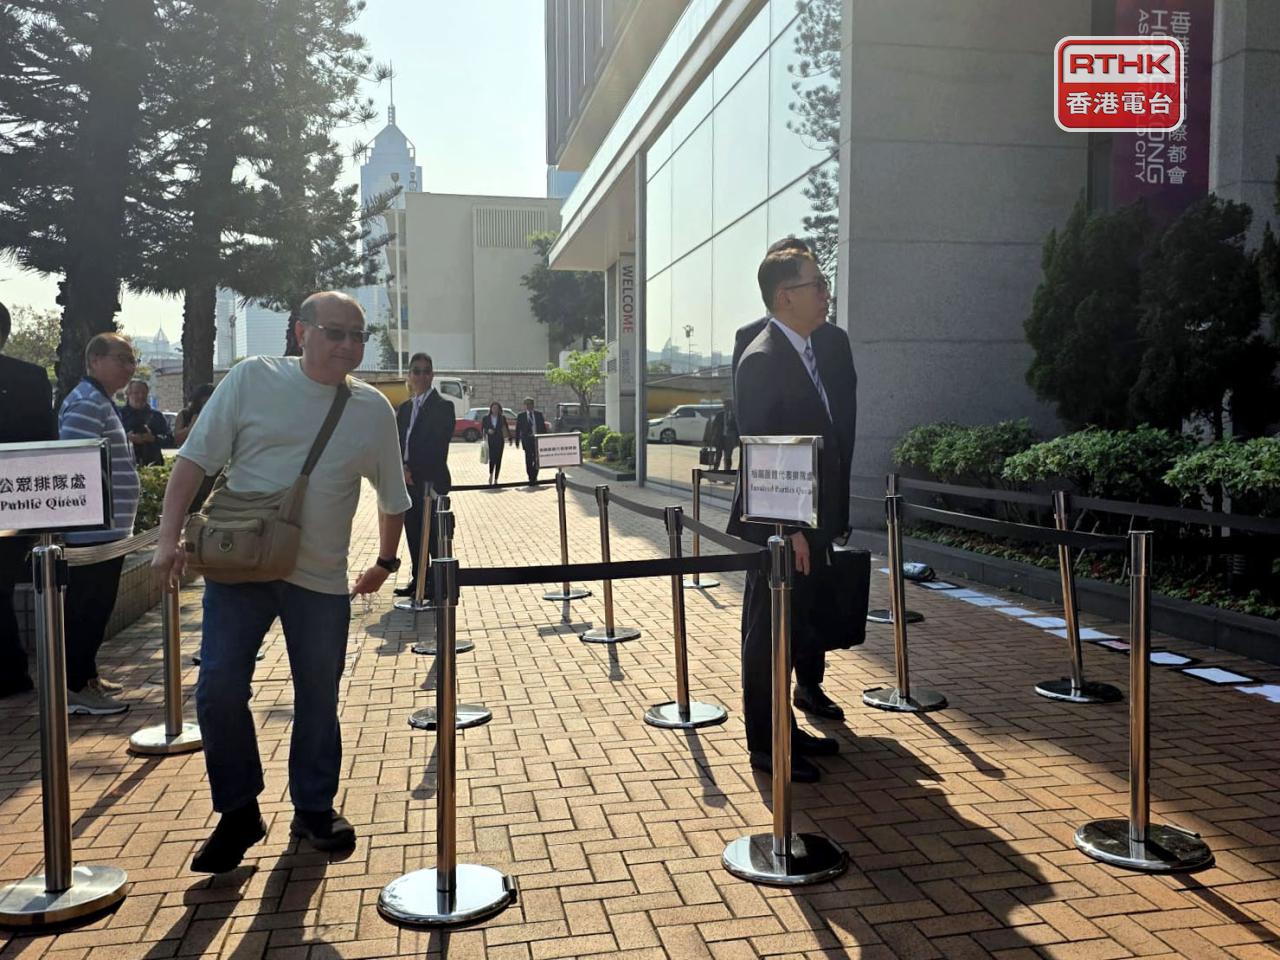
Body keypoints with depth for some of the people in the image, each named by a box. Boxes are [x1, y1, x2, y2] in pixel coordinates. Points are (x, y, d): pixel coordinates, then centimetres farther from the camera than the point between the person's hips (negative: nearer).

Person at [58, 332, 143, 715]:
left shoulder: (101, 402, 18)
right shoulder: (87, 404, -16)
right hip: (95, 529, -10)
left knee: (92, 607, 17)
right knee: (88, 608, -4)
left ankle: (86, 675, 26)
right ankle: (76, 688, 4)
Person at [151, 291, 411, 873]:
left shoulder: (374, 409, 3)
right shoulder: (252, 379, -3)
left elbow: (393, 496, 14)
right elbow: (195, 460, -4)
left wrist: (385, 562, 17)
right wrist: (169, 537, -13)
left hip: (322, 578, 2)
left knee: (318, 700, 10)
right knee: (219, 691, -6)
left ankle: (314, 808, 30)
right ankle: (238, 813, 15)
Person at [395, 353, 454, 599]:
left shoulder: (442, 407, -3)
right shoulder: (404, 408, 17)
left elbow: (438, 445, -11)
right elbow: (398, 443, 13)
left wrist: (413, 469, -14)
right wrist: (402, 469, -6)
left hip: (430, 480, -6)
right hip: (407, 480, 6)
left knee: (432, 533, -6)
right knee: (413, 533, 9)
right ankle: (418, 579, 17)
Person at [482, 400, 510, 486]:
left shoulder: (502, 418, 6)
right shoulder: (486, 418, 5)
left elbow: (506, 428, 8)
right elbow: (482, 428, 7)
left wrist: (509, 438, 1)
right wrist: (488, 431, -13)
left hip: (499, 441, 1)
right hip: (490, 441, -1)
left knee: (498, 460, 0)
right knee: (492, 459, -15)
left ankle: (495, 479, 8)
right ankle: (491, 475, 10)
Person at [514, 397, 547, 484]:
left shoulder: (539, 414, 9)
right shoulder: (520, 415, 5)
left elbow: (543, 427, 10)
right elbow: (518, 429, 5)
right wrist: (517, 441, 0)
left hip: (538, 439, 1)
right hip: (527, 440, -1)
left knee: (537, 459, 0)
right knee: (529, 460, -4)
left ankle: (534, 477, 11)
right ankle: (531, 477, 2)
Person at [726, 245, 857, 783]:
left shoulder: (828, 347, 13)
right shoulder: (762, 359, -16)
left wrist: (832, 516, 13)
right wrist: (789, 528, -21)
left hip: (812, 521, 9)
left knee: (796, 627, 17)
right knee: (767, 632, 2)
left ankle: (785, 728, 31)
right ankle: (764, 744, 14)